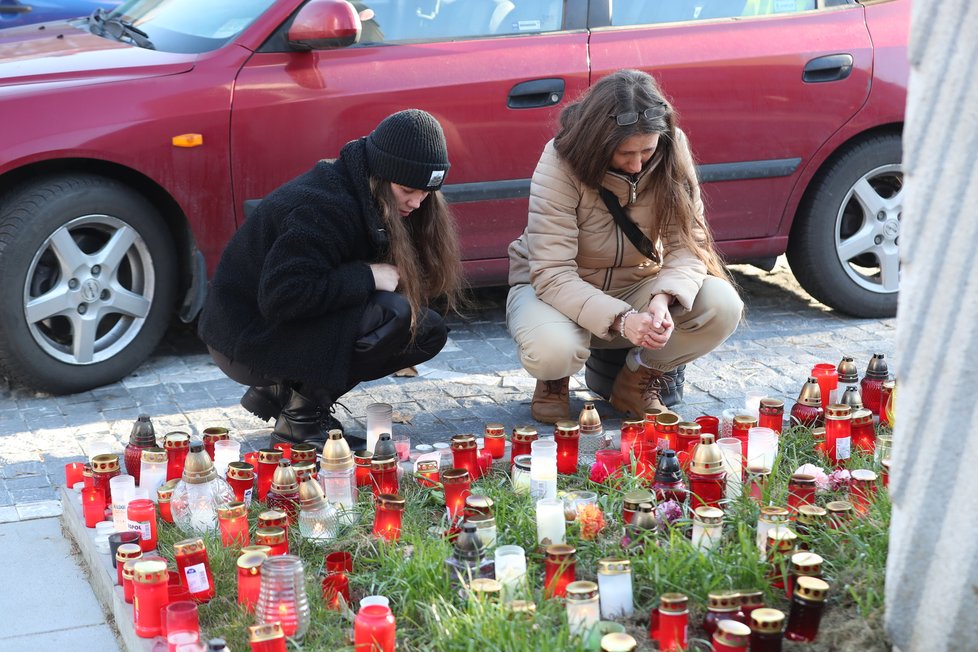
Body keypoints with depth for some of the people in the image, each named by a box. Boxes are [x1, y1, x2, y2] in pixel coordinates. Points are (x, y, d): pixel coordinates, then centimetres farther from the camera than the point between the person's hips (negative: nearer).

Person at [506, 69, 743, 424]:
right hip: (561, 291, -3)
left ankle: (639, 379, 3)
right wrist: (620, 320, -43)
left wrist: (664, 299, -36)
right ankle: (554, 381, 3)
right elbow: (552, 275, -29)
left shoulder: (672, 153, -14)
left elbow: (688, 243, -14)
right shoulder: (560, 163, -25)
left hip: (637, 286, 4)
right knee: (551, 350, -39)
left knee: (723, 306, -25)